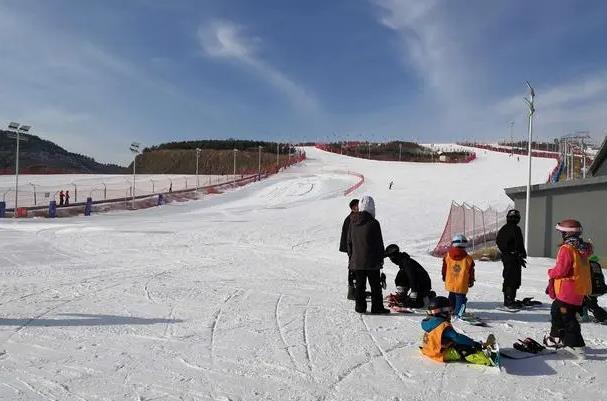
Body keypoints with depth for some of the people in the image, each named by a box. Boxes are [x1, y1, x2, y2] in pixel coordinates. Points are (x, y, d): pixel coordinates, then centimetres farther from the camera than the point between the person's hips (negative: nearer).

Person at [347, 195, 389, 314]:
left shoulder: (353, 222, 3)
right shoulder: (373, 223, -13)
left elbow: (349, 241, 10)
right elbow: (379, 243, -8)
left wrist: (351, 257, 19)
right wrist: (381, 259, 1)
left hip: (356, 261, 4)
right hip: (371, 261, -4)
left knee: (360, 284, 12)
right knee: (375, 285, 6)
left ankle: (360, 306, 14)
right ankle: (377, 307, 9)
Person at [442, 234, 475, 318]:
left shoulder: (447, 256, -3)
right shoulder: (468, 258, -10)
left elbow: (444, 269, 7)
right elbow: (471, 272, 0)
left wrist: (444, 278, 23)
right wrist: (471, 281, 15)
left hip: (450, 283, 4)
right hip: (462, 285, -4)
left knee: (452, 297, 22)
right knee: (460, 298, 2)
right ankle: (459, 313, -5)